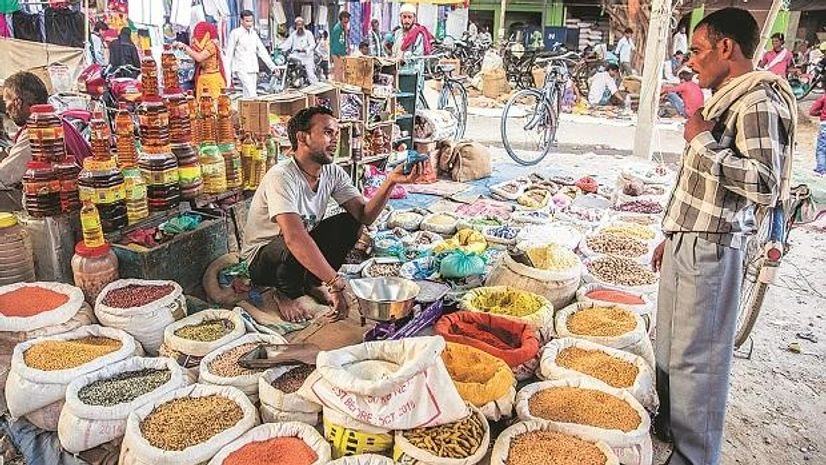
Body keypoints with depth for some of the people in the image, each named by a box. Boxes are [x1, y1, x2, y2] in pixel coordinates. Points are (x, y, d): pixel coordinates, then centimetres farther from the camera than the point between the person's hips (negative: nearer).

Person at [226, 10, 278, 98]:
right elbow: (229, 53, -2)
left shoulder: (254, 33, 15)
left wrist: (272, 66, 9)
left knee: (247, 95, 6)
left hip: (253, 69, 6)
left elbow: (262, 51, 17)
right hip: (241, 69, -6)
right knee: (251, 94, -19)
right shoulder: (235, 33, -2)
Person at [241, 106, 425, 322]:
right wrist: (336, 283, -46)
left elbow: (365, 215, -15)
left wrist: (390, 182, -31)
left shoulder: (333, 173, -7)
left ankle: (313, 283, 4)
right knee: (296, 249, -39)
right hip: (262, 256, -7)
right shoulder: (281, 177, -30)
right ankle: (285, 294, -5)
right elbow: (294, 238, -42)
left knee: (351, 222, -13)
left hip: (300, 248, 7)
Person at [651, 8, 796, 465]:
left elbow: (764, 183, -25)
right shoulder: (726, 99, 16)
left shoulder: (758, 100, -14)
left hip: (708, 250, -9)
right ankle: (670, 424, 37)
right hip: (687, 243, 10)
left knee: (695, 355, 0)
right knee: (670, 345, 19)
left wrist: (702, 142, -19)